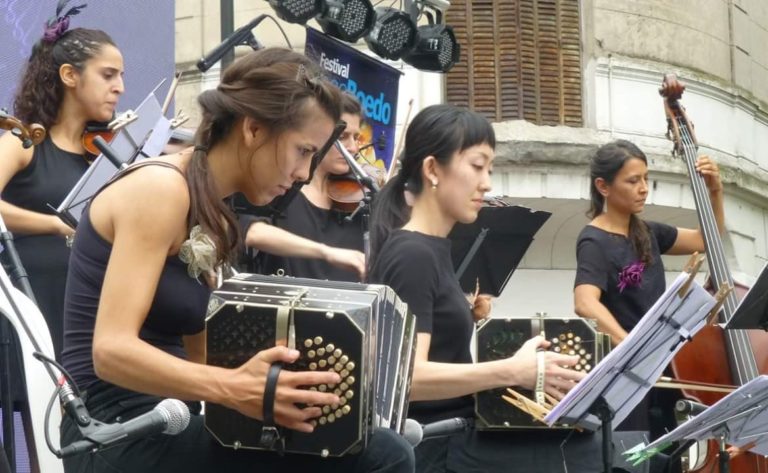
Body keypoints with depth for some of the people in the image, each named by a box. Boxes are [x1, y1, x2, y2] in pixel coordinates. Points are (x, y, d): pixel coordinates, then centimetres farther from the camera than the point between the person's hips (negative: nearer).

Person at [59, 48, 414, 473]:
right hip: (123, 438, -9)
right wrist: (234, 389, -33)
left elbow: (199, 355, 12)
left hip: (164, 427, 9)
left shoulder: (212, 215, 14)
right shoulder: (161, 189, -13)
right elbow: (112, 350, -22)